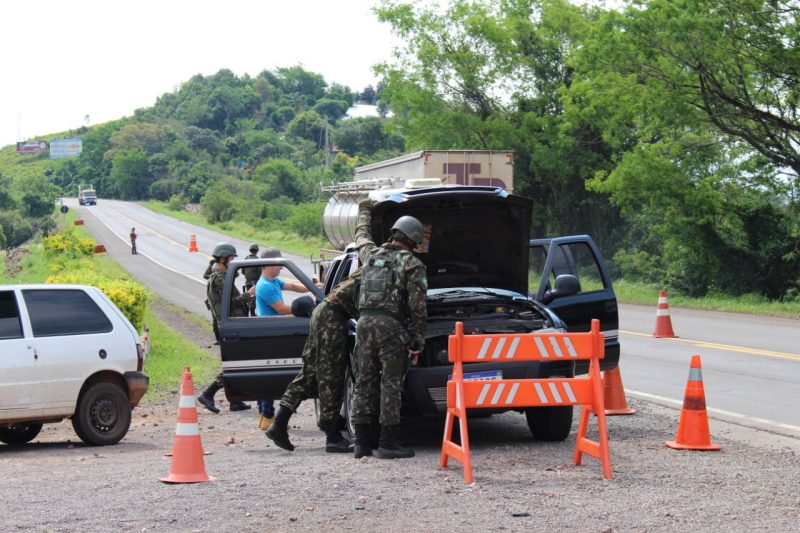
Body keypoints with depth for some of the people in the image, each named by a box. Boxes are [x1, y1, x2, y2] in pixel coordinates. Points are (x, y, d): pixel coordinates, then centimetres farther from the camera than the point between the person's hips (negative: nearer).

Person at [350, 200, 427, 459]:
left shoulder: (371, 254, 15)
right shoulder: (412, 264, 0)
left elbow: (361, 237, 40)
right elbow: (418, 307, -4)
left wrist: (365, 212, 58)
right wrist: (417, 340, -1)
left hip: (365, 322, 5)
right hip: (391, 326, -5)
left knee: (364, 383, 8)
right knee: (391, 384, -3)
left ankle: (361, 443, 7)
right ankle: (388, 443, -5)